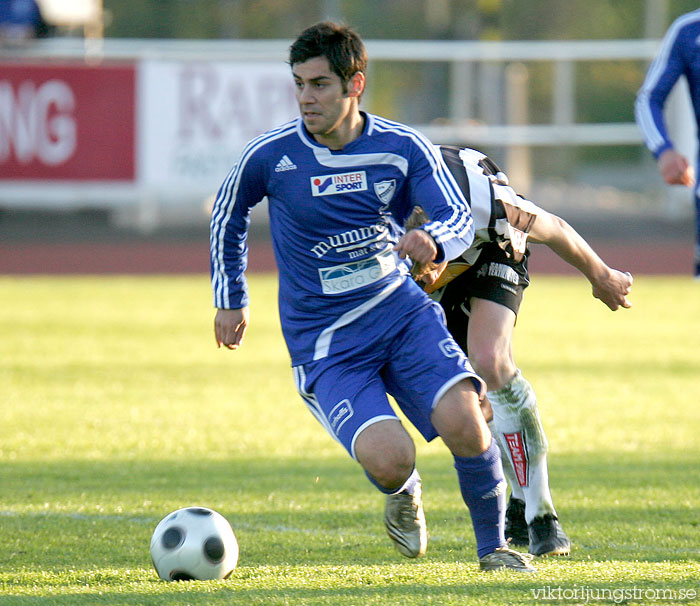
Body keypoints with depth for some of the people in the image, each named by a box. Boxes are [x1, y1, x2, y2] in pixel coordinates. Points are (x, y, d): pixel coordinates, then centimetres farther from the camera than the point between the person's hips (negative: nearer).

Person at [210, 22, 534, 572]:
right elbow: (228, 216, 12)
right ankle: (402, 495, 17)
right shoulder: (271, 156, -7)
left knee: (462, 420, -24)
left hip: (402, 310, 2)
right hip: (324, 342, -2)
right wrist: (231, 300, 18)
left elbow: (461, 217, -12)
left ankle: (493, 546, 2)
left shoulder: (403, 148, -5)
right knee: (389, 459, -24)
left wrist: (432, 240, -35)